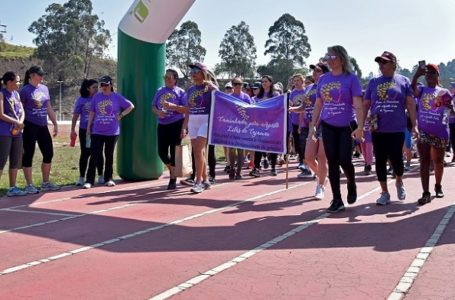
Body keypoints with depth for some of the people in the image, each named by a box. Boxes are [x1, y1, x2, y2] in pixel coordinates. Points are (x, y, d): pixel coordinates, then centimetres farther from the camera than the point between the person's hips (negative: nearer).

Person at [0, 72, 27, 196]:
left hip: (17, 132, 8)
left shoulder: (16, 94, 14)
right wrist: (16, 122, -9)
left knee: (15, 161, 10)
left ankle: (12, 188, 19)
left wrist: (20, 122, -7)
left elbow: (22, 111, 12)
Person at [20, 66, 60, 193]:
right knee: (28, 155, 0)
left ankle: (45, 183, 22)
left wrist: (55, 124, 15)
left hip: (43, 126, 7)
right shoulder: (25, 90, -6)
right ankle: (29, 185, 9)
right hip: (30, 126, -7)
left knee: (48, 154, 9)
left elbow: (49, 108, 17)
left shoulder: (44, 88, 11)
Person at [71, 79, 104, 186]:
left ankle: (100, 176, 18)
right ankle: (81, 178, 11)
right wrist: (72, 130, -1)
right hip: (84, 130, -1)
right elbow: (75, 115, 2)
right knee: (85, 154, 3)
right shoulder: (81, 100, 0)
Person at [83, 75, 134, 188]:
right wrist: (88, 128, 7)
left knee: (109, 156, 10)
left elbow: (131, 106, 6)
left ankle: (108, 178, 21)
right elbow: (92, 113, 9)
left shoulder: (117, 97, 0)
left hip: (112, 132, -1)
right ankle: (89, 180, -3)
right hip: (97, 131, 1)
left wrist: (121, 116, -1)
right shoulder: (96, 97, 6)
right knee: (94, 156, -5)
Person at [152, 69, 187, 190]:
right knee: (161, 152, 3)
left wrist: (172, 106, -21)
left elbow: (186, 109, -7)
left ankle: (173, 179, 8)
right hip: (162, 125, 4)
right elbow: (153, 106, 14)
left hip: (176, 124, -4)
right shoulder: (159, 91, 12)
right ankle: (172, 169, 32)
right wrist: (157, 112, -8)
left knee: (174, 152, -2)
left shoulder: (180, 92, 0)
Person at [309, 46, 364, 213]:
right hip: (328, 127, 4)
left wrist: (360, 127, -21)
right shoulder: (323, 79, 7)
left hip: (346, 126, -4)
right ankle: (337, 200, 10)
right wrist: (312, 126, 7)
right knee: (332, 162, 2)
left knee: (344, 160, -7)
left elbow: (357, 104, -11)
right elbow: (318, 105, 12)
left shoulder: (350, 78, -6)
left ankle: (351, 185, 27)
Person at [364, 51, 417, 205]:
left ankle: (399, 182, 31)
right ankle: (384, 193, 15)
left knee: (396, 159, 0)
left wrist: (414, 125, -7)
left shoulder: (403, 81, 3)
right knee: (380, 161, 3)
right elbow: (365, 105, 10)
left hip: (397, 129, -2)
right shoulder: (373, 82, 8)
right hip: (378, 130, 2)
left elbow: (410, 105, 0)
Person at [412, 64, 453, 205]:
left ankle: (438, 186, 33)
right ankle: (426, 193, -6)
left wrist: (449, 106, -21)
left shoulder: (444, 92, 5)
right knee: (424, 161, -4)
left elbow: (451, 111, 3)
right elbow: (411, 90, -21)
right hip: (423, 131, -1)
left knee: (438, 161, 13)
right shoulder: (421, 90, 4)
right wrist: (416, 75, -38)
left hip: (440, 132, 1)